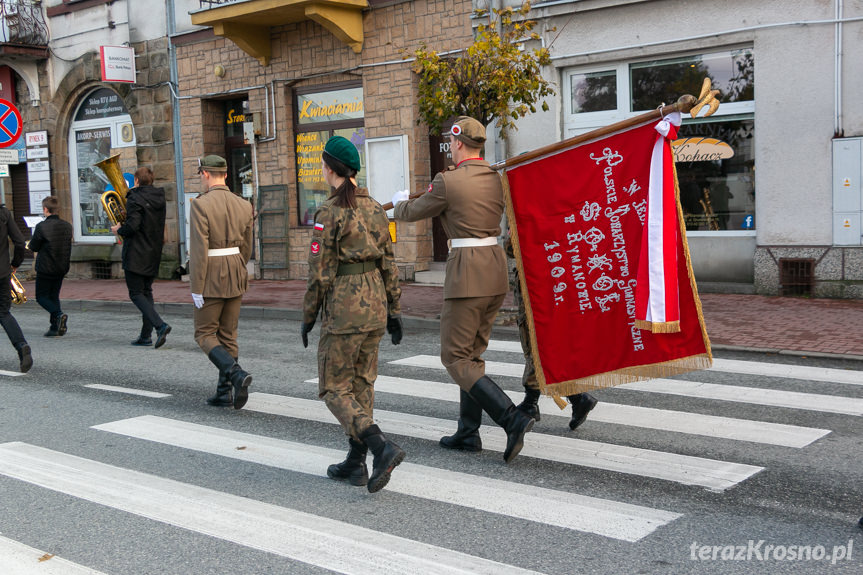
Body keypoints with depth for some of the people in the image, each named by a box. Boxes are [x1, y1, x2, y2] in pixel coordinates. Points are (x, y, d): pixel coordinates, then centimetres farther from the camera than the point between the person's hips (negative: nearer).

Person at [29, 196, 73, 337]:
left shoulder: (41, 226, -16)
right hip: (62, 268, 5)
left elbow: (34, 247, -6)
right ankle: (55, 328, 10)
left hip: (45, 267, -5)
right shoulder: (67, 226, 1)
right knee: (54, 296, 16)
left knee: (41, 296, 6)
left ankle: (59, 315, -19)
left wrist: (34, 234, 11)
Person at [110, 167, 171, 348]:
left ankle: (160, 325, -21)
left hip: (136, 255, -7)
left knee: (136, 294, -3)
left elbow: (133, 226, -24)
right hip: (154, 254, 7)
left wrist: (119, 230, -3)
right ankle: (146, 335, 14)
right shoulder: (159, 198, 9)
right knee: (147, 292, 14)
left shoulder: (135, 199, -14)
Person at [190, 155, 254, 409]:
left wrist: (196, 288, -13)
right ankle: (225, 392, 16)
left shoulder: (201, 205, -14)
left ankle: (236, 373, -16)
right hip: (236, 278, 6)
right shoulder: (243, 205, 4)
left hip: (211, 279, -6)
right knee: (228, 335, 14)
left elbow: (199, 250, -18)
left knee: (205, 334, 6)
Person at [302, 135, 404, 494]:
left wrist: (308, 317, -3)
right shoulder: (375, 209, 7)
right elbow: (388, 263, 9)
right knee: (362, 383, 15)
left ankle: (381, 447, -15)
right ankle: (355, 463, 20)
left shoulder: (329, 213, -13)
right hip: (375, 301, 7)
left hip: (343, 306, -7)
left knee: (335, 389, 3)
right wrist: (393, 310, 15)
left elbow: (320, 272, -13)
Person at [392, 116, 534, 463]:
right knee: (473, 352, 17)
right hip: (497, 268, 8)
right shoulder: (497, 179, 9)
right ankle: (468, 433, 21)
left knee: (455, 358, -1)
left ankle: (513, 420, -14)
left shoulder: (448, 181, -10)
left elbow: (412, 213, 5)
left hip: (467, 274, -8)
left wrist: (399, 201, 28)